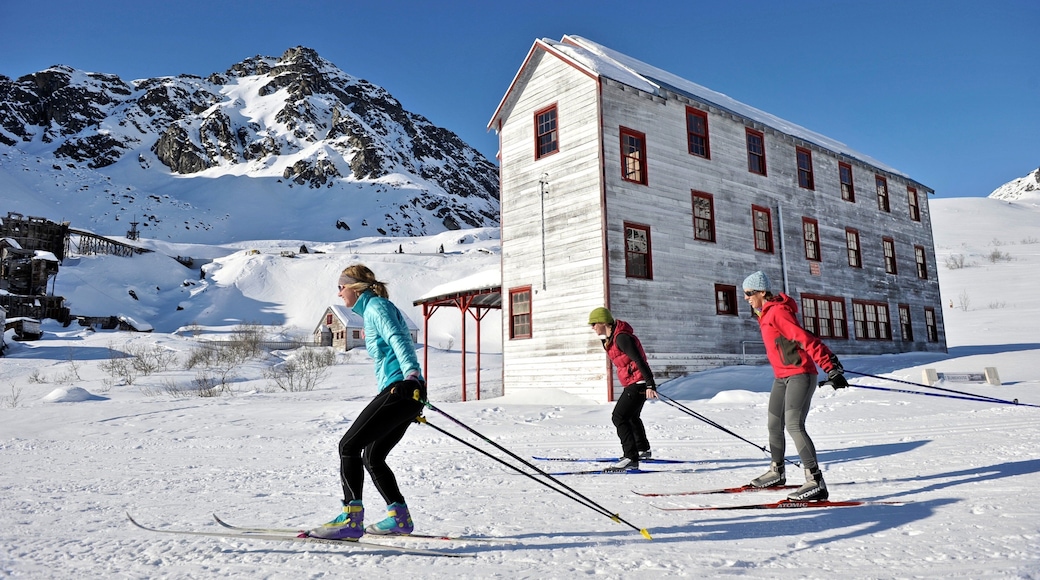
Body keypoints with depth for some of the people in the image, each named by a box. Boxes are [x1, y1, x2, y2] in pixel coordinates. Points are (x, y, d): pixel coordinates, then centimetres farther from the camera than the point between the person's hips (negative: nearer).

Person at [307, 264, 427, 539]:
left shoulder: (376, 307, -5)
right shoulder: (374, 308, 24)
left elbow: (398, 340, -22)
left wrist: (411, 374, -38)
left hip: (399, 389, -10)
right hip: (405, 395, 10)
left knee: (349, 445, -8)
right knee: (372, 457, 16)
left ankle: (351, 519, -9)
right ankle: (399, 517, 20)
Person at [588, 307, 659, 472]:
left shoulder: (621, 337, -20)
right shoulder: (610, 338, 11)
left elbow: (639, 361, -25)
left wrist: (650, 385, -30)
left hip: (637, 383, -11)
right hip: (635, 383, 11)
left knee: (619, 417, -14)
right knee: (632, 416, 27)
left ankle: (631, 459, -15)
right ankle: (643, 450, 46)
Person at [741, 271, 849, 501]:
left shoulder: (777, 311, -16)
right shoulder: (765, 314, 13)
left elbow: (805, 339, -21)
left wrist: (831, 368, -25)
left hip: (799, 375, -10)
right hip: (781, 378, 10)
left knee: (794, 425, -21)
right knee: (774, 424, 17)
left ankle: (816, 482, -20)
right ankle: (777, 471, 35)